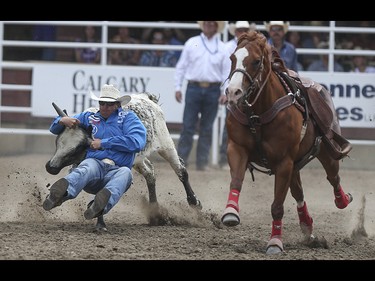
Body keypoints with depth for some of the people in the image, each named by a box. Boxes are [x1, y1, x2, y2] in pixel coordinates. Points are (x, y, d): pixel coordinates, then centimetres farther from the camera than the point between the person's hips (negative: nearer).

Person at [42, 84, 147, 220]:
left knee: (125, 173, -37)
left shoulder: (128, 117, 15)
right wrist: (62, 121, 6)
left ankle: (102, 202, -70)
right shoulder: (88, 117, 26)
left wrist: (103, 143, -3)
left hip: (115, 171, -1)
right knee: (89, 166, -37)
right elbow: (54, 129, 33)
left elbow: (137, 142, -5)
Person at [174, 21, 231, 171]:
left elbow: (227, 72, 7)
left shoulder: (222, 48, 8)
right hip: (194, 88, -1)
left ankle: (202, 161, 9)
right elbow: (181, 66, 8)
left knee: (207, 128, 4)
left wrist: (225, 92, -3)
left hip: (213, 90, 1)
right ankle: (181, 159, -1)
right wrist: (177, 87, 2)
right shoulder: (191, 43, 7)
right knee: (188, 126, -4)